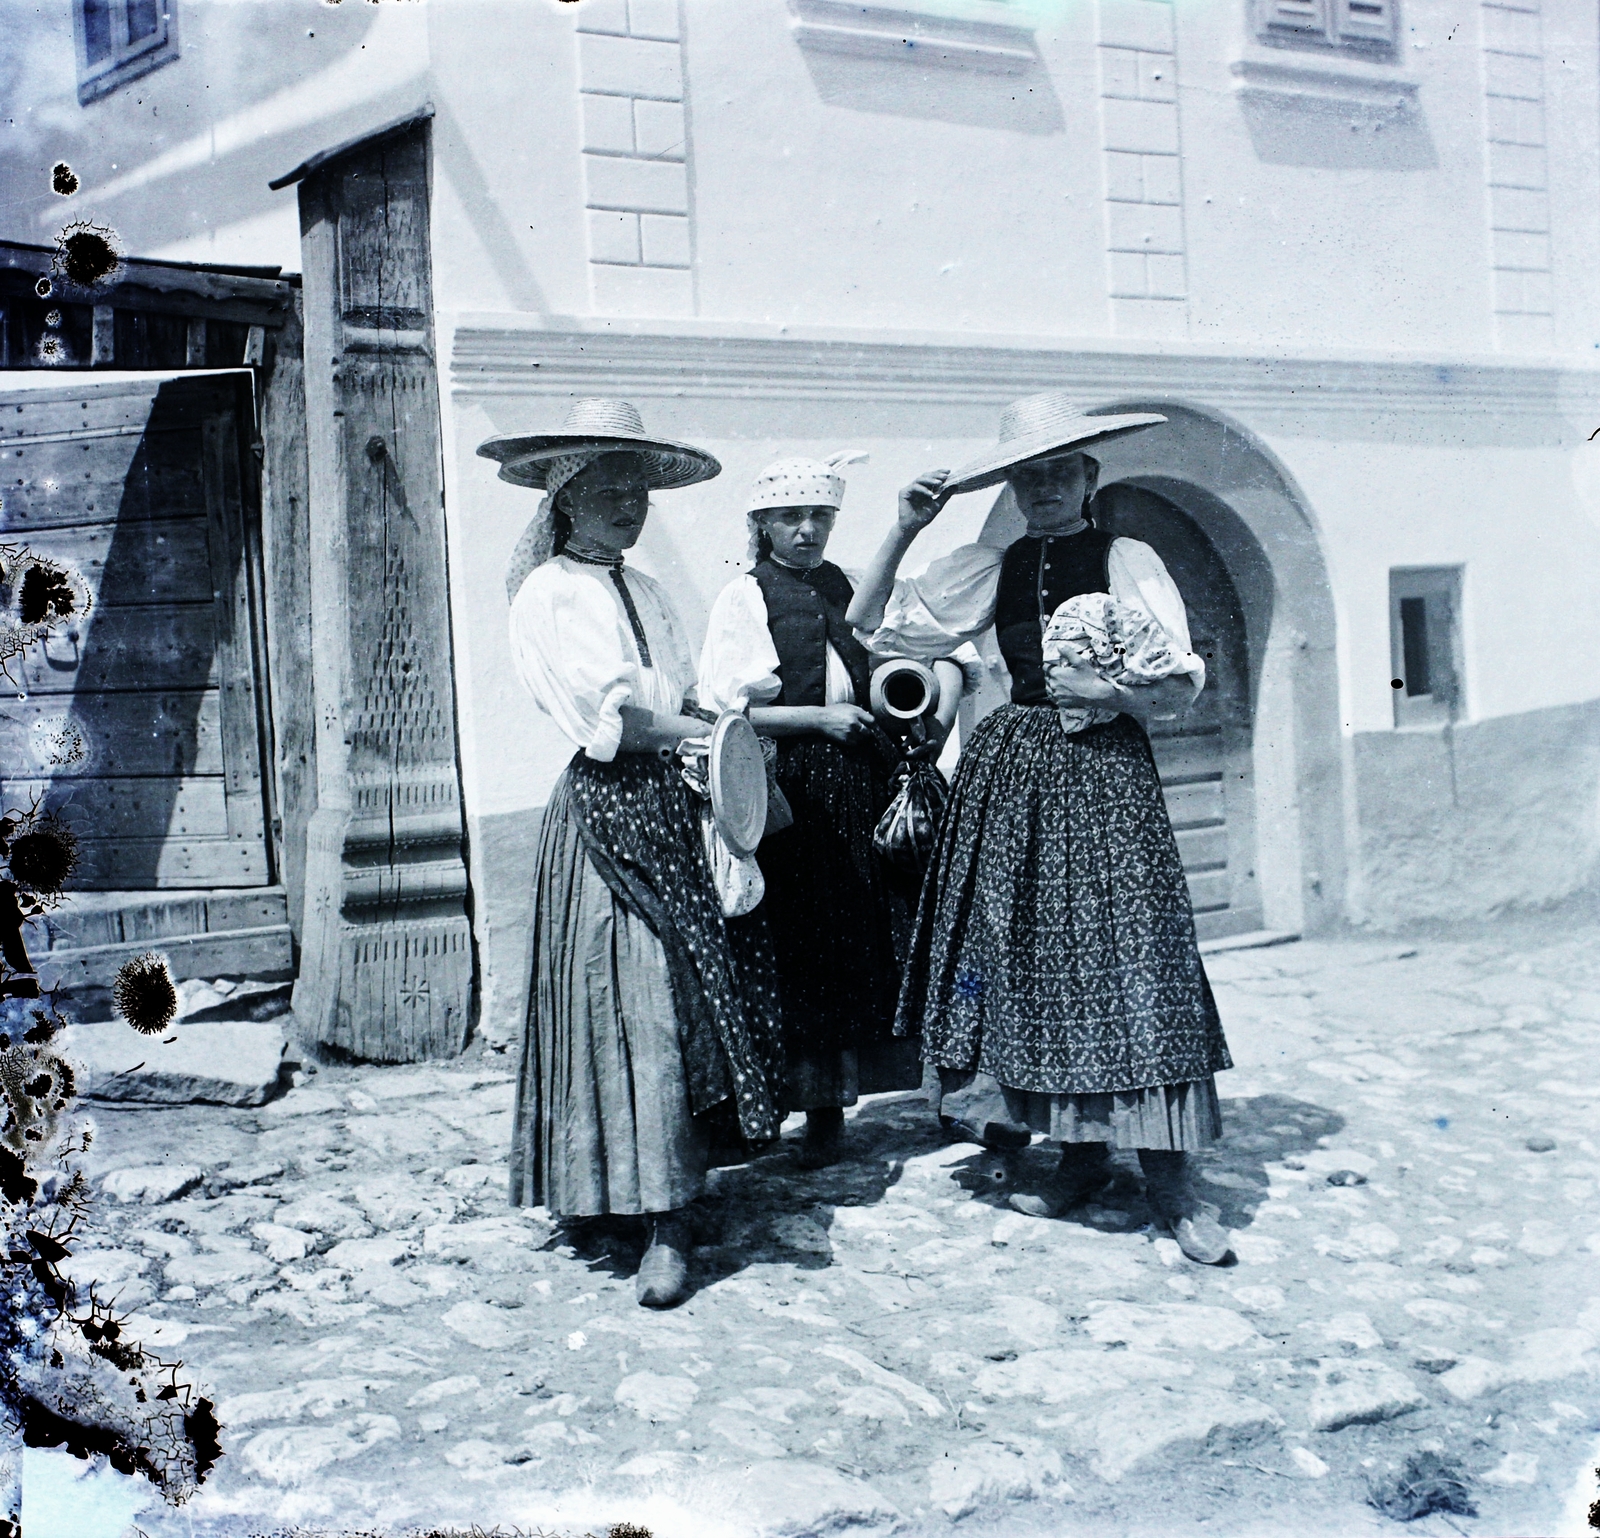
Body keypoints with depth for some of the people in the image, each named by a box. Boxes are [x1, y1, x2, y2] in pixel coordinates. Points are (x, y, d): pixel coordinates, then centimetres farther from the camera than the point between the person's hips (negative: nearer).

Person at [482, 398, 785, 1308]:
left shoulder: (649, 593, 18)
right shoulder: (549, 594, -4)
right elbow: (611, 717, -13)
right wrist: (718, 735, -7)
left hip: (679, 809, 7)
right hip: (609, 817, -7)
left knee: (692, 1001, 5)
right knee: (635, 1011, -7)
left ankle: (673, 1200, 14)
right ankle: (665, 1223, -3)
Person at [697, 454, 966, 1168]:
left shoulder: (852, 589, 12)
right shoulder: (743, 599, 1)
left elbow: (942, 655, 14)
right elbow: (723, 711, -6)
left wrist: (940, 711, -6)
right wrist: (820, 717, -11)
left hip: (869, 780, 3)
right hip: (793, 793, -3)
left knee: (887, 935, 2)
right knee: (808, 942, 0)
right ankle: (820, 1107, 11)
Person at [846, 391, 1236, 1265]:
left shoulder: (1128, 561, 1)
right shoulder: (992, 569, 11)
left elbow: (1182, 686, -1)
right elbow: (870, 626, 11)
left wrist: (1111, 692, -17)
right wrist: (905, 531, 3)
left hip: (1103, 775, -4)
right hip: (1012, 775, 4)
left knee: (1128, 961, -9)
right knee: (1030, 961, 5)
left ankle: (1171, 1179, -4)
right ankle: (1081, 1154, 19)